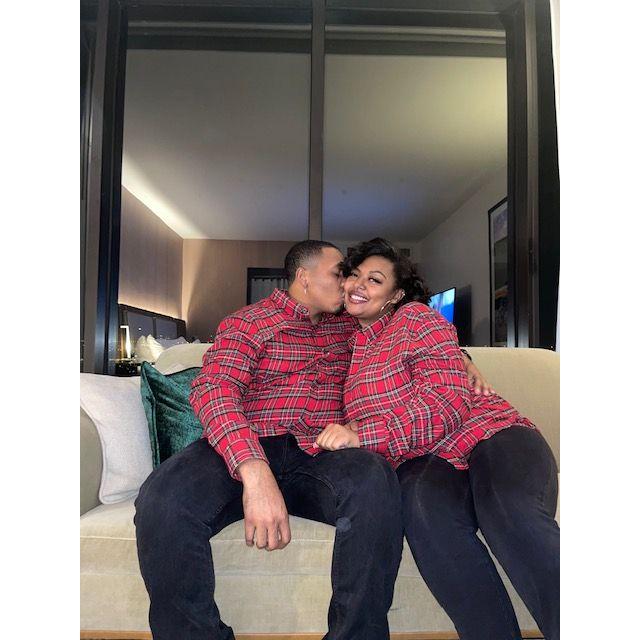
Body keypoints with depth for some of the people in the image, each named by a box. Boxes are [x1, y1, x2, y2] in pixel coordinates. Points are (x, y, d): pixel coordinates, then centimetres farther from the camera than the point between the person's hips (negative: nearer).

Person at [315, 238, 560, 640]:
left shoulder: (416, 318, 5)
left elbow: (448, 400, -9)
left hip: (484, 432, -2)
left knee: (510, 511, -37)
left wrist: (364, 434, -20)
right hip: (422, 461, 3)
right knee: (424, 504, -35)